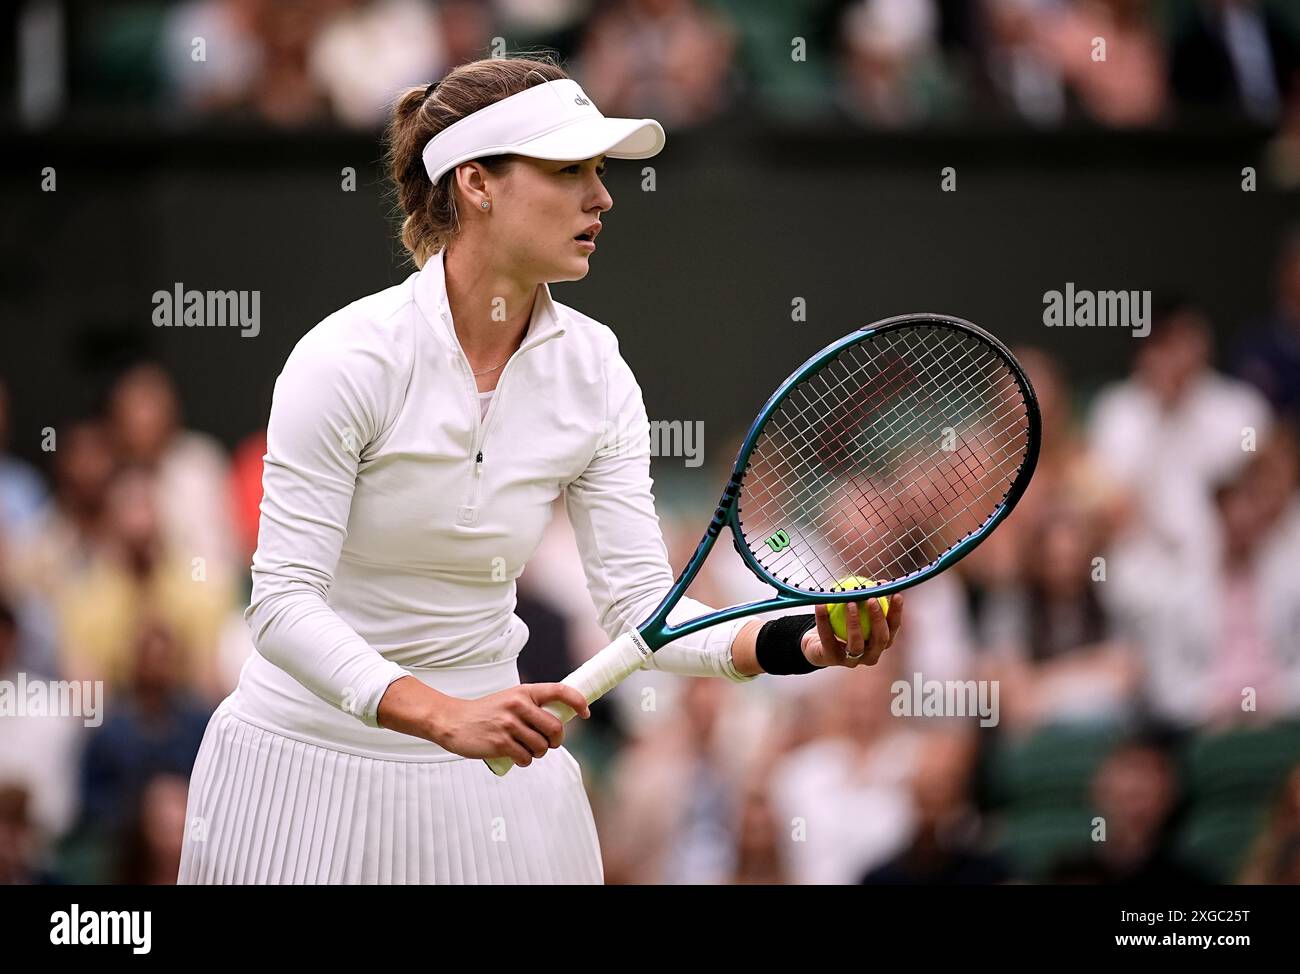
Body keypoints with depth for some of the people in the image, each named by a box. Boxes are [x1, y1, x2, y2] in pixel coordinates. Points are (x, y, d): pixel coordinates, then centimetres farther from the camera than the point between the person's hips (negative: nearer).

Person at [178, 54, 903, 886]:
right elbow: (285, 604, -23)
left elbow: (639, 600, -8)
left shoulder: (595, 372, -4)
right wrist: (443, 715, -36)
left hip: (491, 772, 4)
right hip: (310, 761, -4)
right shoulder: (350, 359, -19)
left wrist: (800, 644, -26)